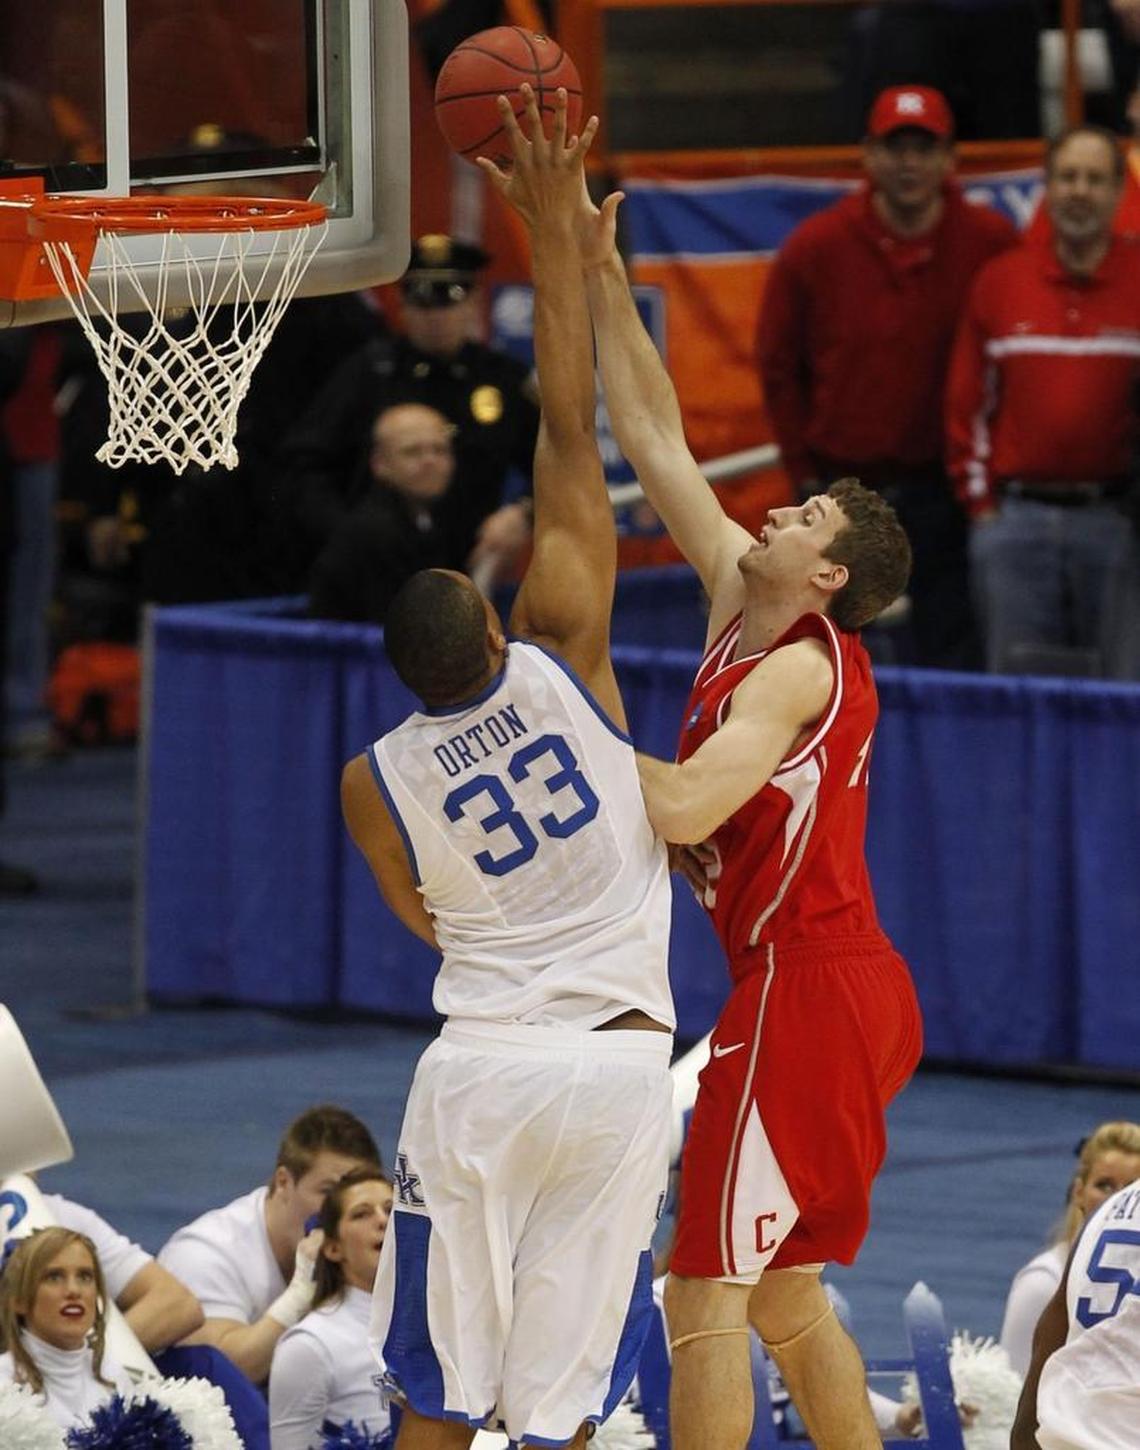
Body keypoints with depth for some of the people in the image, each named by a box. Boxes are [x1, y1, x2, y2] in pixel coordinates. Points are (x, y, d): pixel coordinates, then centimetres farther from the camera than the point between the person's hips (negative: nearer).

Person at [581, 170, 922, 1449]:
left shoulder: (798, 672, -14)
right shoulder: (741, 617, 10)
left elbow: (684, 810, -29)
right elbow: (656, 441, 13)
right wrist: (600, 281, 10)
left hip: (805, 993, -10)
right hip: (848, 992, 10)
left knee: (707, 1289, -8)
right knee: (782, 1288, 16)